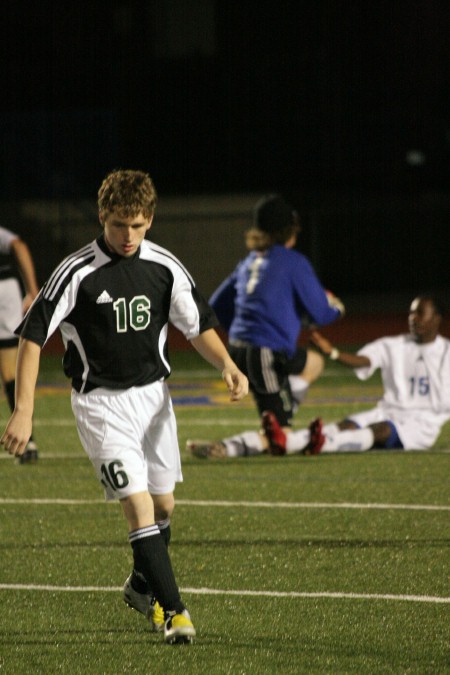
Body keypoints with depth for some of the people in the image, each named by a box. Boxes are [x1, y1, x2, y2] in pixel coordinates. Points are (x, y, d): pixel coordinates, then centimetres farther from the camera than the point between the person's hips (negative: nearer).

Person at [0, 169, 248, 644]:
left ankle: (142, 586, 38)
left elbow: (198, 326, 7)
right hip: (101, 403, -5)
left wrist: (227, 365, -14)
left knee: (163, 504, 13)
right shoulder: (77, 272, -15)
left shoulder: (165, 267, -3)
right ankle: (171, 610, -13)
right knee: (139, 506, -15)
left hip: (153, 394, 5)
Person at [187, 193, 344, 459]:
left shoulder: (250, 262, 14)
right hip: (267, 357, -8)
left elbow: (217, 305, 20)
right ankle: (220, 448, -23)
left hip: (238, 349, 8)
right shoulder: (294, 262, -7)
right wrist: (336, 309, 20)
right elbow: (319, 314, -3)